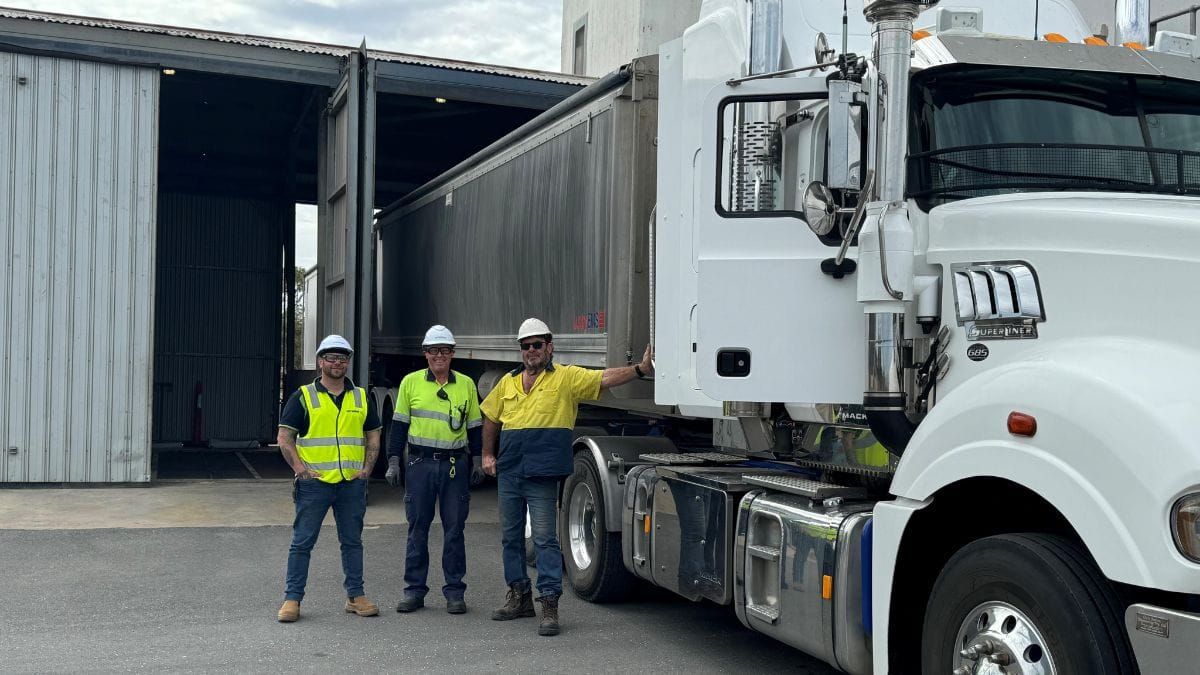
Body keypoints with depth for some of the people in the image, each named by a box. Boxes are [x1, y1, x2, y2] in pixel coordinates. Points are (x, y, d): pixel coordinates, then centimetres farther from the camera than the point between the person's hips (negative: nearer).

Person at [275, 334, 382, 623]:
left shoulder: (361, 397, 11)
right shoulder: (303, 397, 1)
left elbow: (373, 436, 15)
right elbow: (285, 437, 0)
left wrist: (366, 469, 4)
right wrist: (300, 468, -9)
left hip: (352, 482, 3)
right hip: (314, 482, -3)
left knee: (352, 542, 10)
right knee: (302, 542, 0)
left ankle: (355, 596, 19)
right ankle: (292, 598, 7)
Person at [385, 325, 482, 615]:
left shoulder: (466, 384, 8)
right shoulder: (411, 382, 5)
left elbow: (474, 427, 12)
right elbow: (399, 424, 7)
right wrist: (394, 461, 2)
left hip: (455, 464, 0)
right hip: (420, 463, 0)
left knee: (454, 528, 3)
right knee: (418, 528, 4)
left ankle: (455, 591, 11)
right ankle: (414, 590, 13)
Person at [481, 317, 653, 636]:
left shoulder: (566, 378, -2)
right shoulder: (508, 382, 12)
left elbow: (605, 378, -13)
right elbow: (490, 418, 24)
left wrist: (639, 369, -26)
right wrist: (488, 455, 20)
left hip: (542, 477, -5)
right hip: (508, 474, 5)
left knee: (545, 539, -5)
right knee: (511, 537, 13)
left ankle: (549, 603, -1)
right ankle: (519, 595, 26)